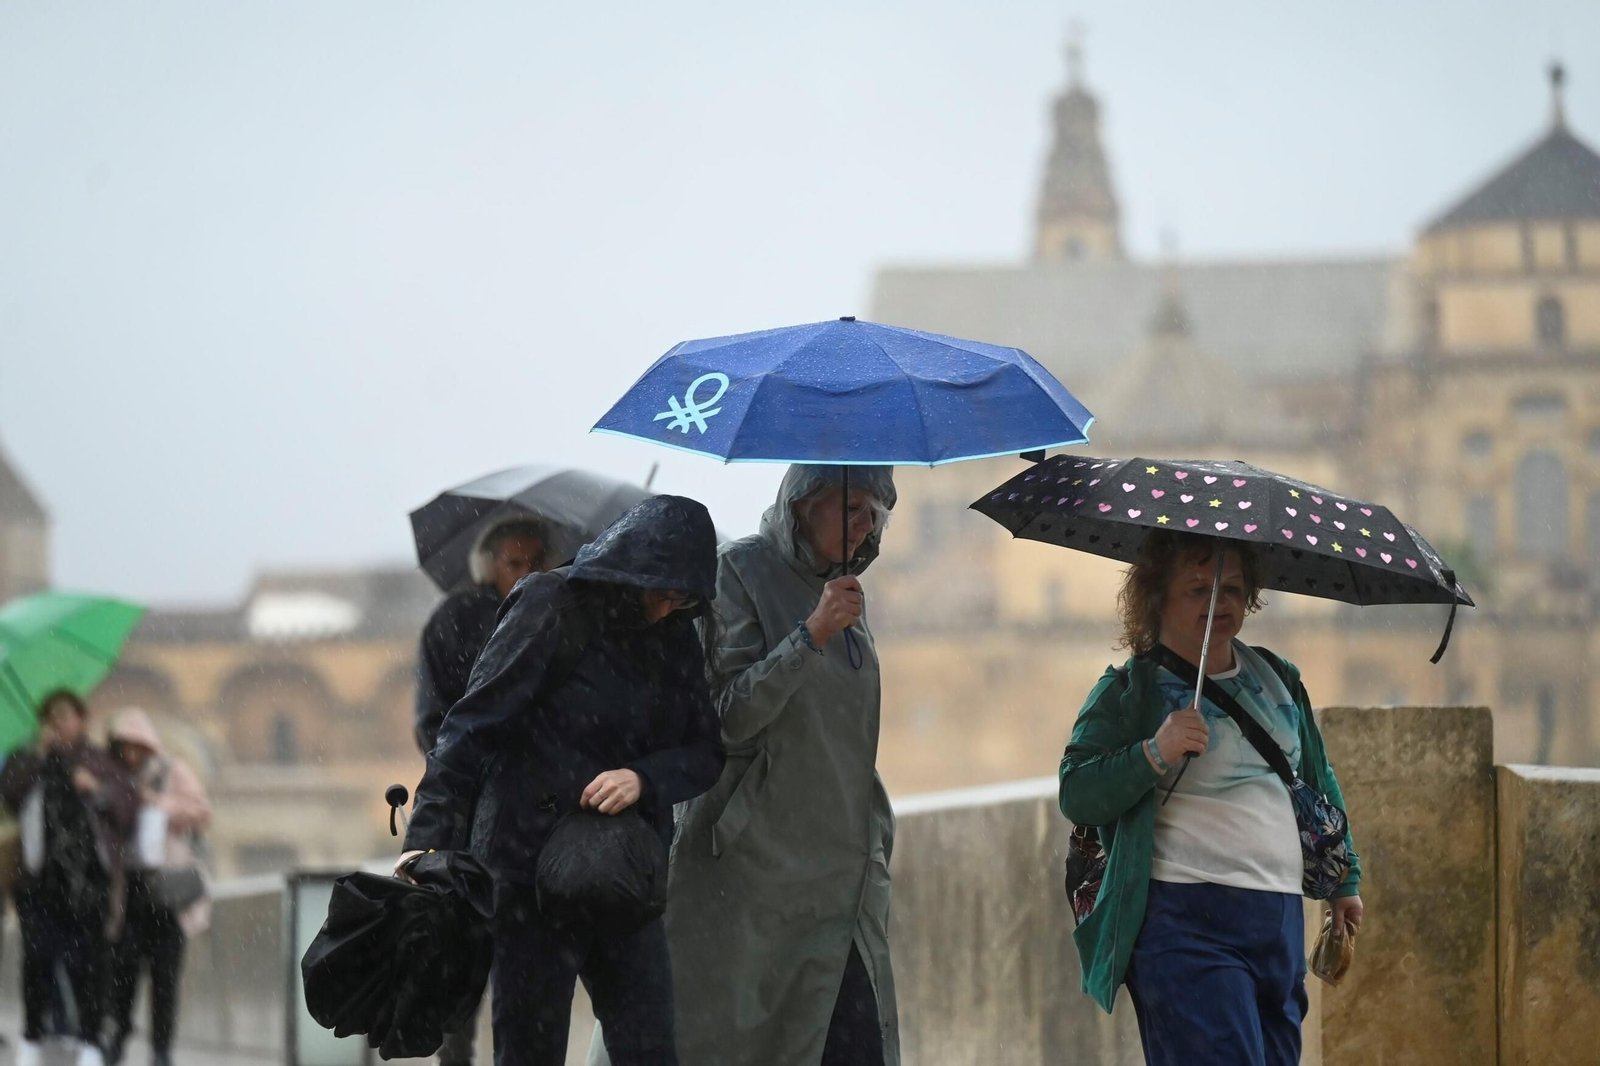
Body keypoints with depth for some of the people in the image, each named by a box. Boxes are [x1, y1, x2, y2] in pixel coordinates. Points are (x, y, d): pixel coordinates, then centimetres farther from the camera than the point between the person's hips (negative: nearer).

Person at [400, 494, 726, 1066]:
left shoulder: (675, 635, 10)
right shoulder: (552, 608, -8)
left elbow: (707, 753, 8)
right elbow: (472, 725, -12)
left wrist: (645, 778, -15)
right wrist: (428, 838, -22)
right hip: (532, 863, -5)